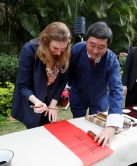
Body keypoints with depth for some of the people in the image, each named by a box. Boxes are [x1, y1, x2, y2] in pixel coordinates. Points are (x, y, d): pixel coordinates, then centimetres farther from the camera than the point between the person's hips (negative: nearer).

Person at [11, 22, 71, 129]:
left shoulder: (64, 54, -15)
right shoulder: (29, 50, -26)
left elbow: (63, 80, -6)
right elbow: (23, 85, -22)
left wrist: (53, 103, -13)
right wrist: (35, 100, -39)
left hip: (50, 101, 4)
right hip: (30, 103, -3)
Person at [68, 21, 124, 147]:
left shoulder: (112, 60, -30)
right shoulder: (76, 49, -26)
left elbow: (116, 90, -38)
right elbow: (70, 71, -7)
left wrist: (112, 126, -49)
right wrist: (68, 88, 7)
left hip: (100, 99, 0)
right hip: (78, 96, 1)